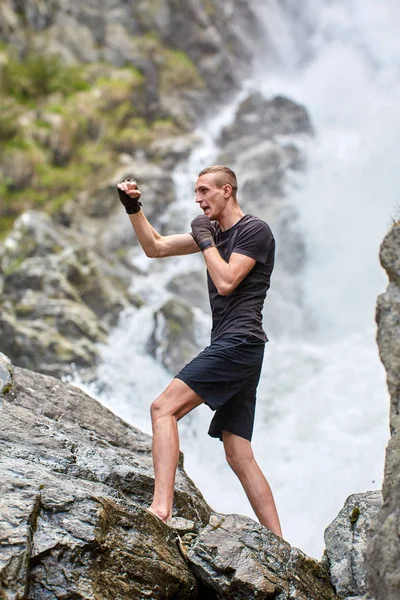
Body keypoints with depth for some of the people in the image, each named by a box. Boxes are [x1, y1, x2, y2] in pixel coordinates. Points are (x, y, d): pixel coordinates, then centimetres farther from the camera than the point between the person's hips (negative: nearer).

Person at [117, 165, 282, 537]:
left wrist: (204, 239, -4)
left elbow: (225, 282, -15)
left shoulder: (255, 231, -3)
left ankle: (161, 508, -30)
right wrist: (133, 209, 12)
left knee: (164, 408, -20)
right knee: (239, 456, 4)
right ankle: (278, 546, 3)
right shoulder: (214, 232, 22)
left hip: (239, 342, -9)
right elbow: (156, 248, 23)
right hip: (231, 350, 9)